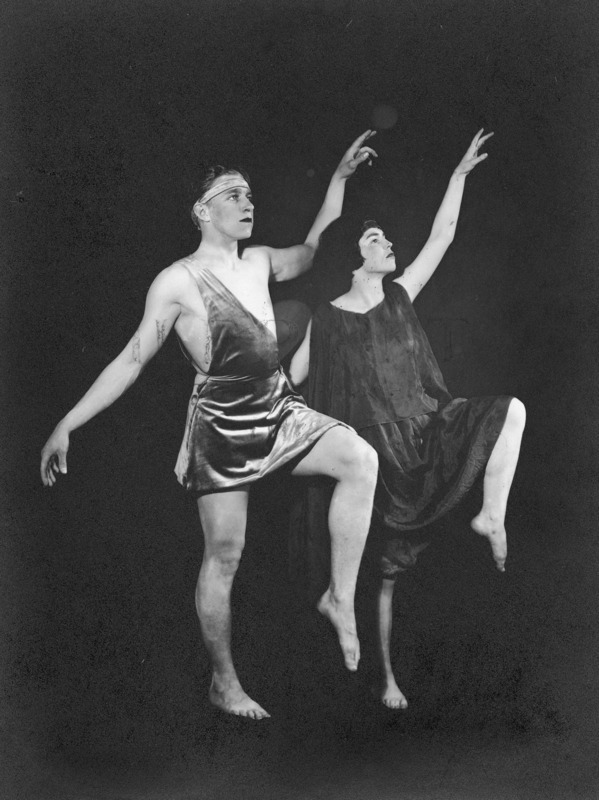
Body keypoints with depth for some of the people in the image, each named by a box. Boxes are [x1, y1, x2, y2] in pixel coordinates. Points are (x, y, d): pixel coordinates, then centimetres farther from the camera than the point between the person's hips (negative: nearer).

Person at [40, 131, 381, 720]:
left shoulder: (258, 262, 9)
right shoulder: (178, 281, -9)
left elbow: (314, 251, 21)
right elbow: (131, 360, -7)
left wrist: (340, 178, 14)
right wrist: (67, 424, -11)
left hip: (278, 409, 6)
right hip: (221, 425, -5)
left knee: (361, 459, -19)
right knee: (223, 555, 4)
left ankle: (340, 597, -6)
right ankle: (223, 683, 23)